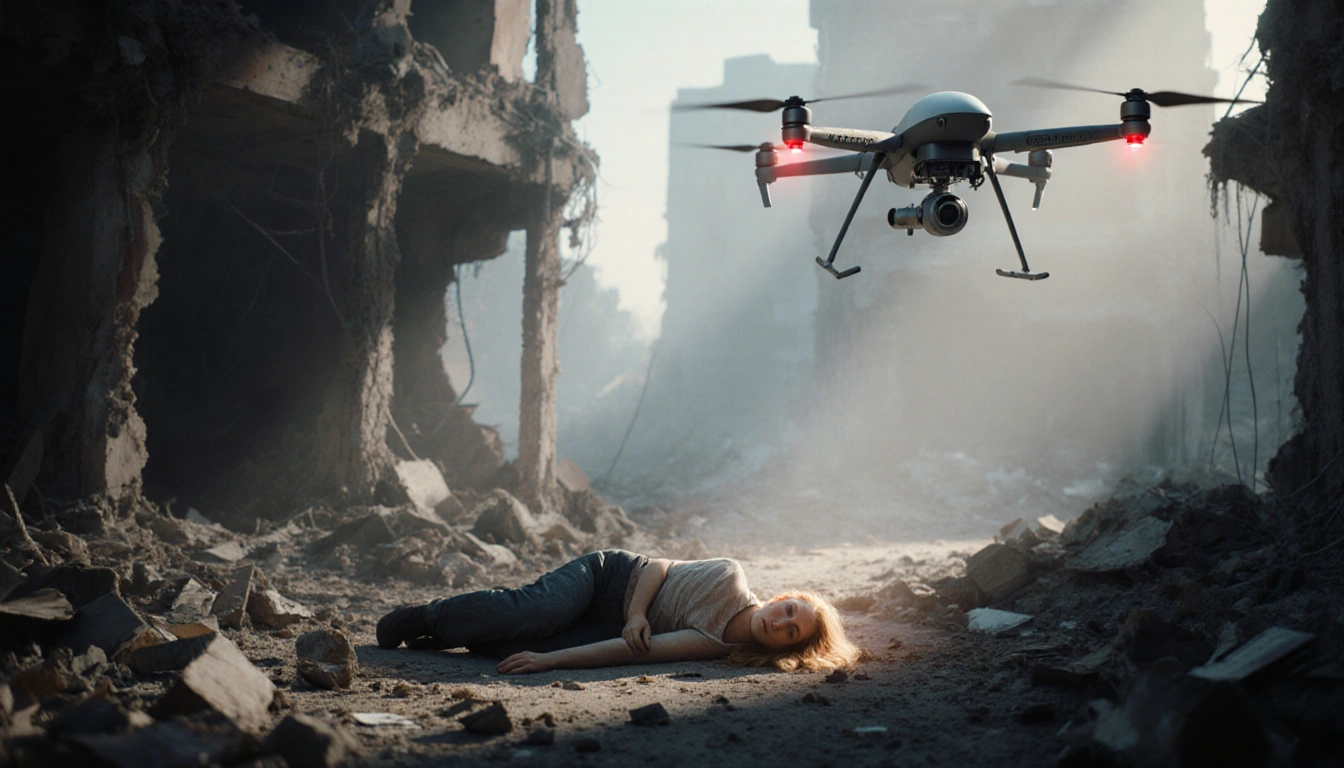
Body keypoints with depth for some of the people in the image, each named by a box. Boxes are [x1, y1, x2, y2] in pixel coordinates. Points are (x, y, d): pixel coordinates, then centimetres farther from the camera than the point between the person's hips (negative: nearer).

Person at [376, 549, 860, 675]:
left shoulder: (719, 646, -15)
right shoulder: (730, 578, -16)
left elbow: (639, 652, -24)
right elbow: (657, 567, -4)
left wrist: (551, 660, -28)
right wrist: (637, 612, -24)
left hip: (615, 625, 1)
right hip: (612, 574, -1)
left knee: (523, 646, -26)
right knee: (534, 611, -29)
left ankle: (440, 636, -1)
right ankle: (425, 616, -7)